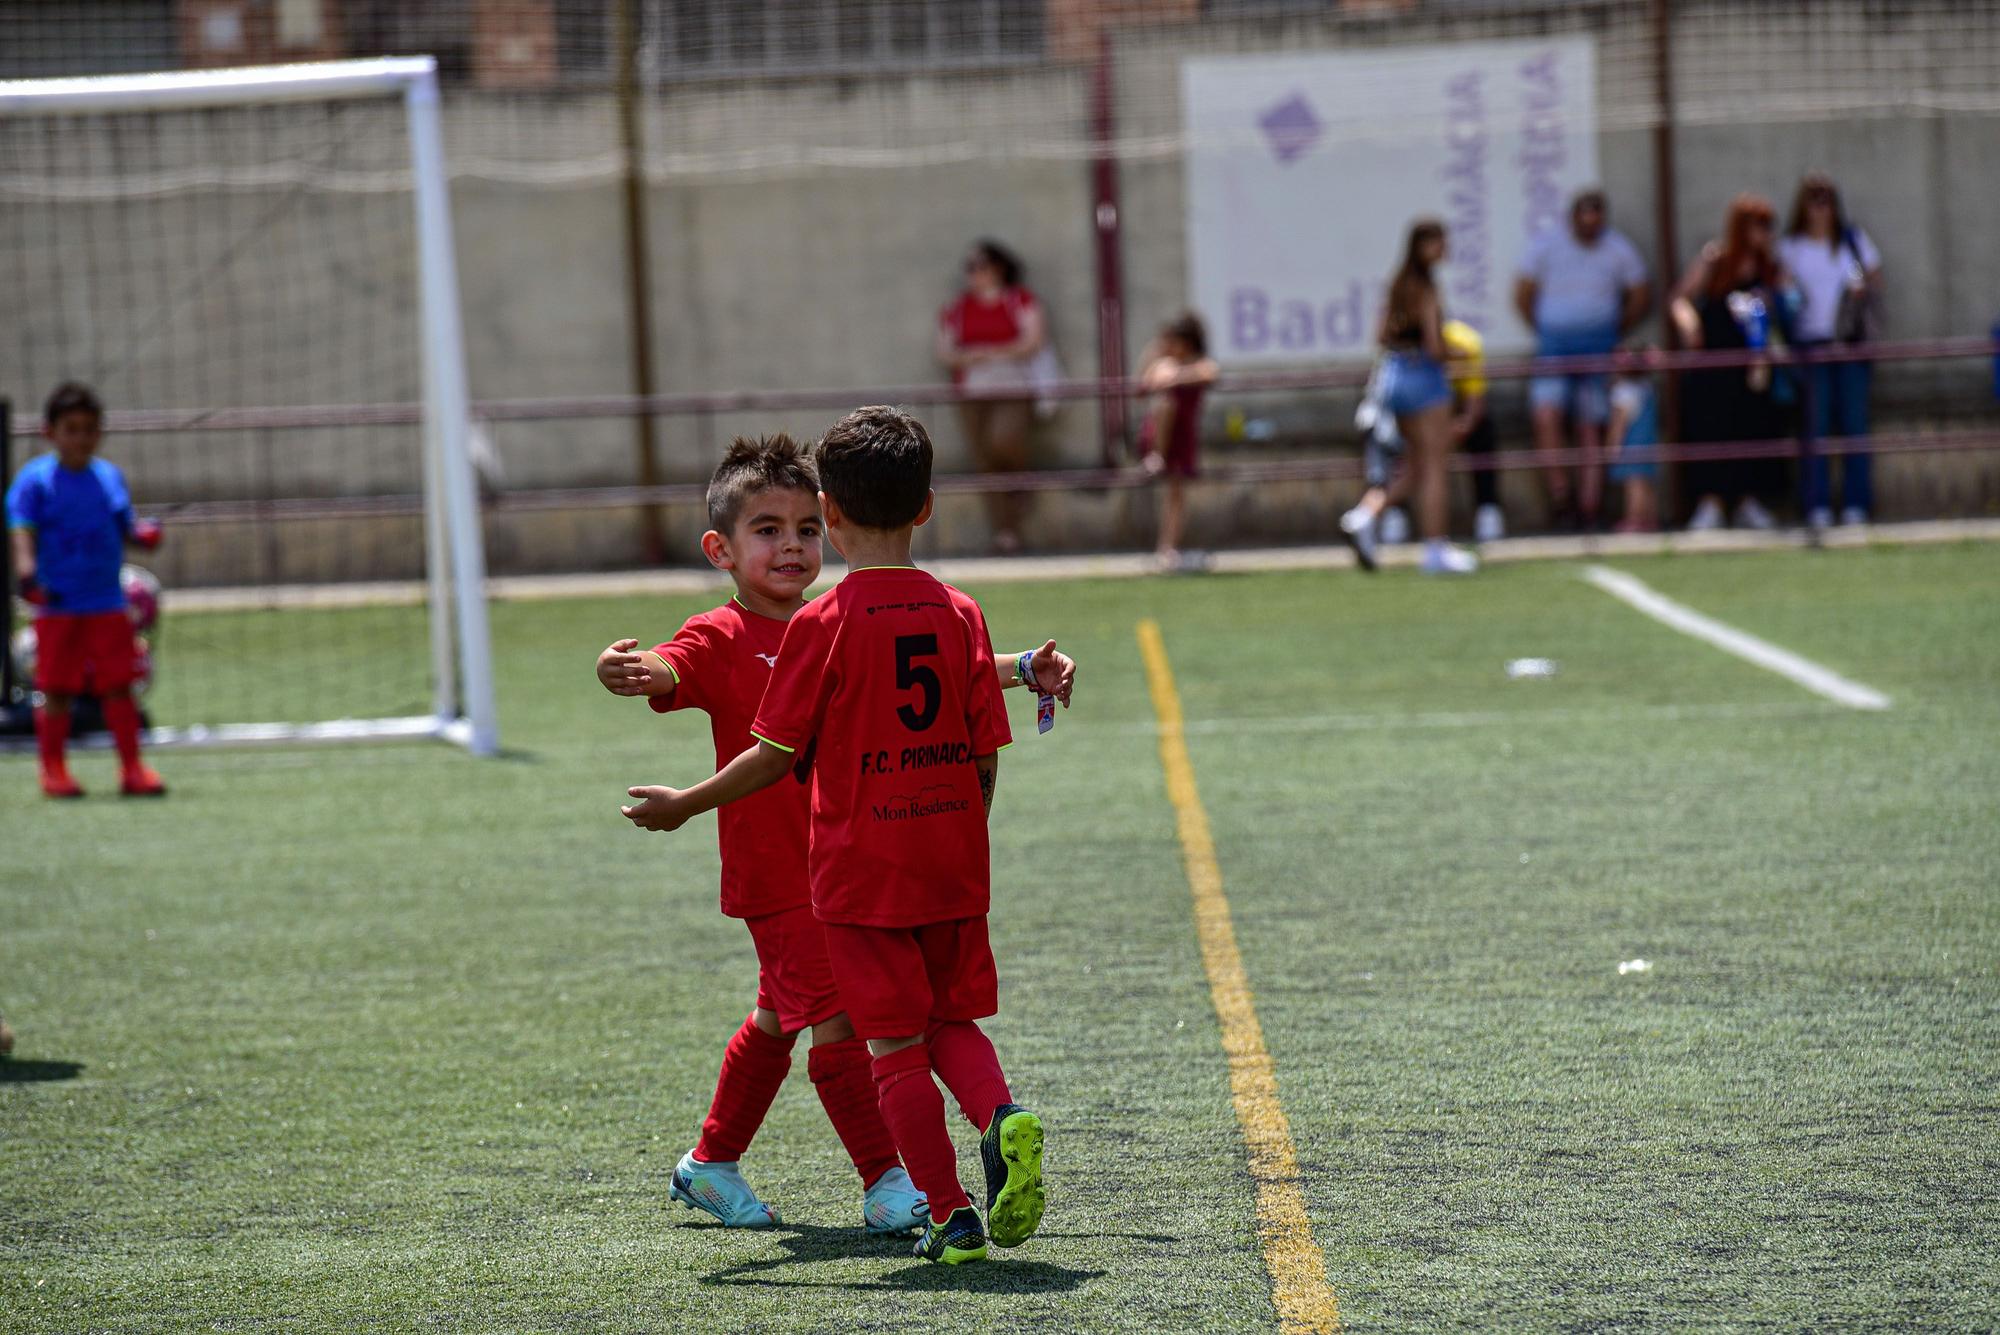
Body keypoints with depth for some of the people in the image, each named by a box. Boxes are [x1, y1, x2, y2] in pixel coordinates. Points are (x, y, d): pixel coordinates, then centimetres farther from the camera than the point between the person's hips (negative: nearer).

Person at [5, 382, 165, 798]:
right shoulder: (35, 480, -5)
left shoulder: (110, 477, 8)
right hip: (57, 605, -3)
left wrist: (143, 533, -8)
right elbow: (22, 526, -14)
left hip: (107, 603, 3)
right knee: (57, 690, 2)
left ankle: (131, 767, 7)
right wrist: (25, 565, -31)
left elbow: (124, 528, 14)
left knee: (118, 686, 2)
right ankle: (53, 769, 13)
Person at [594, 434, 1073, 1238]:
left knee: (780, 1018, 18)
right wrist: (629, 673, -53)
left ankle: (710, 1165, 33)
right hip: (775, 872, -8)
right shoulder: (723, 638, -11)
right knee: (835, 1019, -11)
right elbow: (672, 671, -30)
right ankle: (886, 1186, -7)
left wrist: (1025, 670, 10)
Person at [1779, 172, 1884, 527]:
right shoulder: (1790, 247, 8)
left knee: (1854, 421, -3)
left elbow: (1875, 281, 14)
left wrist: (1863, 291, -5)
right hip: (1810, 343, -1)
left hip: (1851, 340, 1)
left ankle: (1856, 504, 0)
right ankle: (1818, 506, -3)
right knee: (1817, 424, -5)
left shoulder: (1854, 240, 10)